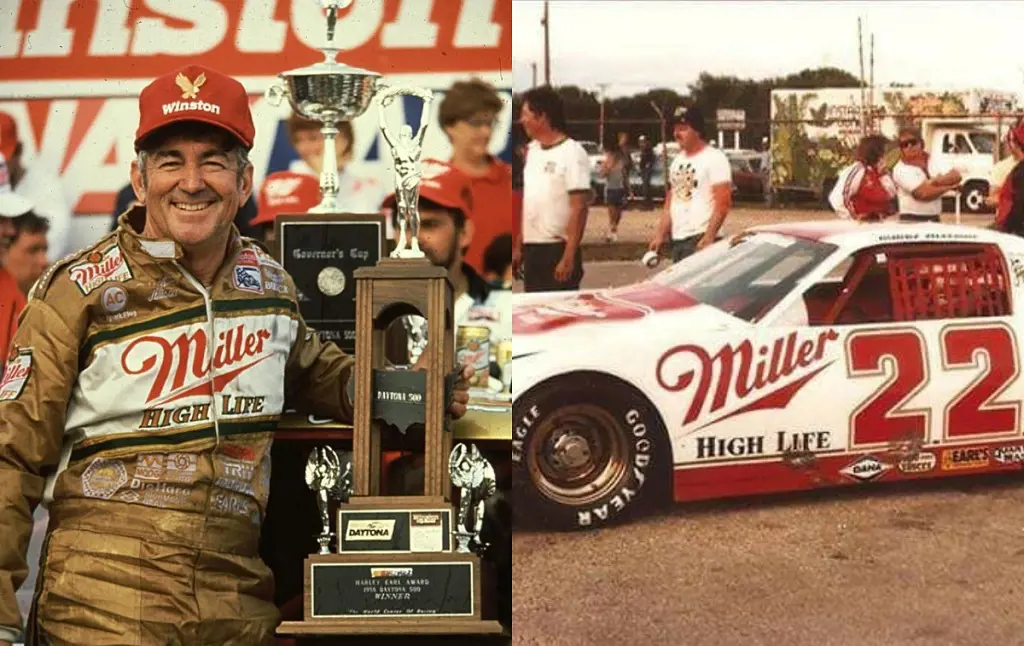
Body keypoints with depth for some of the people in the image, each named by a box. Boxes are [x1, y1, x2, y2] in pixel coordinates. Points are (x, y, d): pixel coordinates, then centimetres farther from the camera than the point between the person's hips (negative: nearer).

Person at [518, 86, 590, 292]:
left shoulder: (572, 153, -11)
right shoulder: (532, 151, 11)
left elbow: (579, 208, -15)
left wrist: (568, 257, -20)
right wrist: (518, 246, 14)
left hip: (557, 250, -8)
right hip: (531, 249, 8)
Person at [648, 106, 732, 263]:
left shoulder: (715, 158, -7)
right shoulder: (678, 160, 17)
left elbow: (723, 204, -13)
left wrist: (708, 238, -21)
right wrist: (660, 235, 13)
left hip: (700, 239, -8)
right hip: (677, 239, 8)